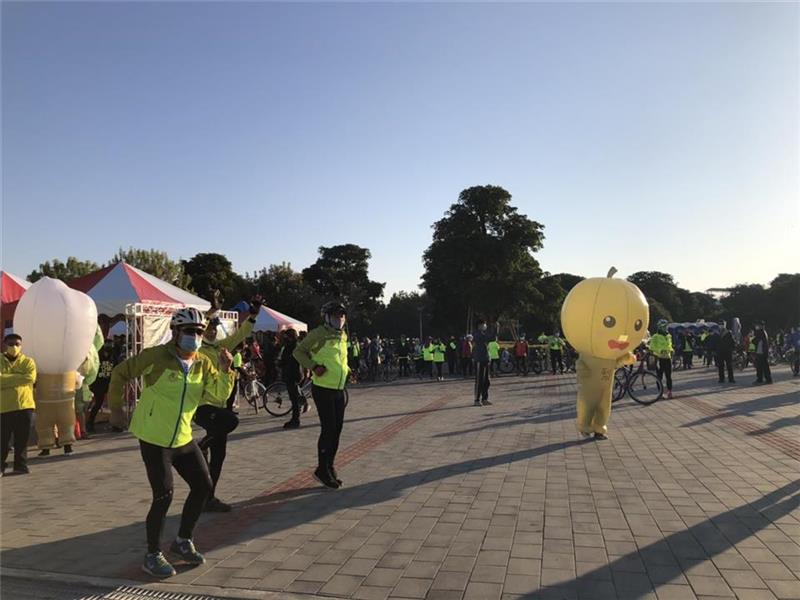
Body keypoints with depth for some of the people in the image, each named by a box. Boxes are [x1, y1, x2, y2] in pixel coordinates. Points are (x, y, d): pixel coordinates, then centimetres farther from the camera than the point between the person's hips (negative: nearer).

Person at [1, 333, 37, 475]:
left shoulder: (28, 361, 7)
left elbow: (30, 378, -11)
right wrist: (19, 378, -13)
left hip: (24, 406, 0)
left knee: (22, 440, 4)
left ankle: (20, 466, 12)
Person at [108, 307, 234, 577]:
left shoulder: (203, 363, 2)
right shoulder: (156, 356, -14)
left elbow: (221, 395, -2)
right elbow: (120, 373, -5)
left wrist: (225, 370, -18)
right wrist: (115, 406, -1)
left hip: (182, 439, 6)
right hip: (154, 439, -6)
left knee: (203, 486, 7)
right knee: (164, 496, -7)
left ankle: (182, 542, 27)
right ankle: (153, 556, 14)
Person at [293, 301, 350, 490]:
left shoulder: (343, 336, 11)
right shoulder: (319, 334, -12)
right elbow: (299, 351, -7)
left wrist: (346, 369, 8)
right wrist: (314, 366, -18)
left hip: (339, 390, 8)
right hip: (323, 389, -8)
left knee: (337, 429, 11)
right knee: (328, 429, -6)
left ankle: (330, 466, 25)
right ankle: (322, 470, 8)